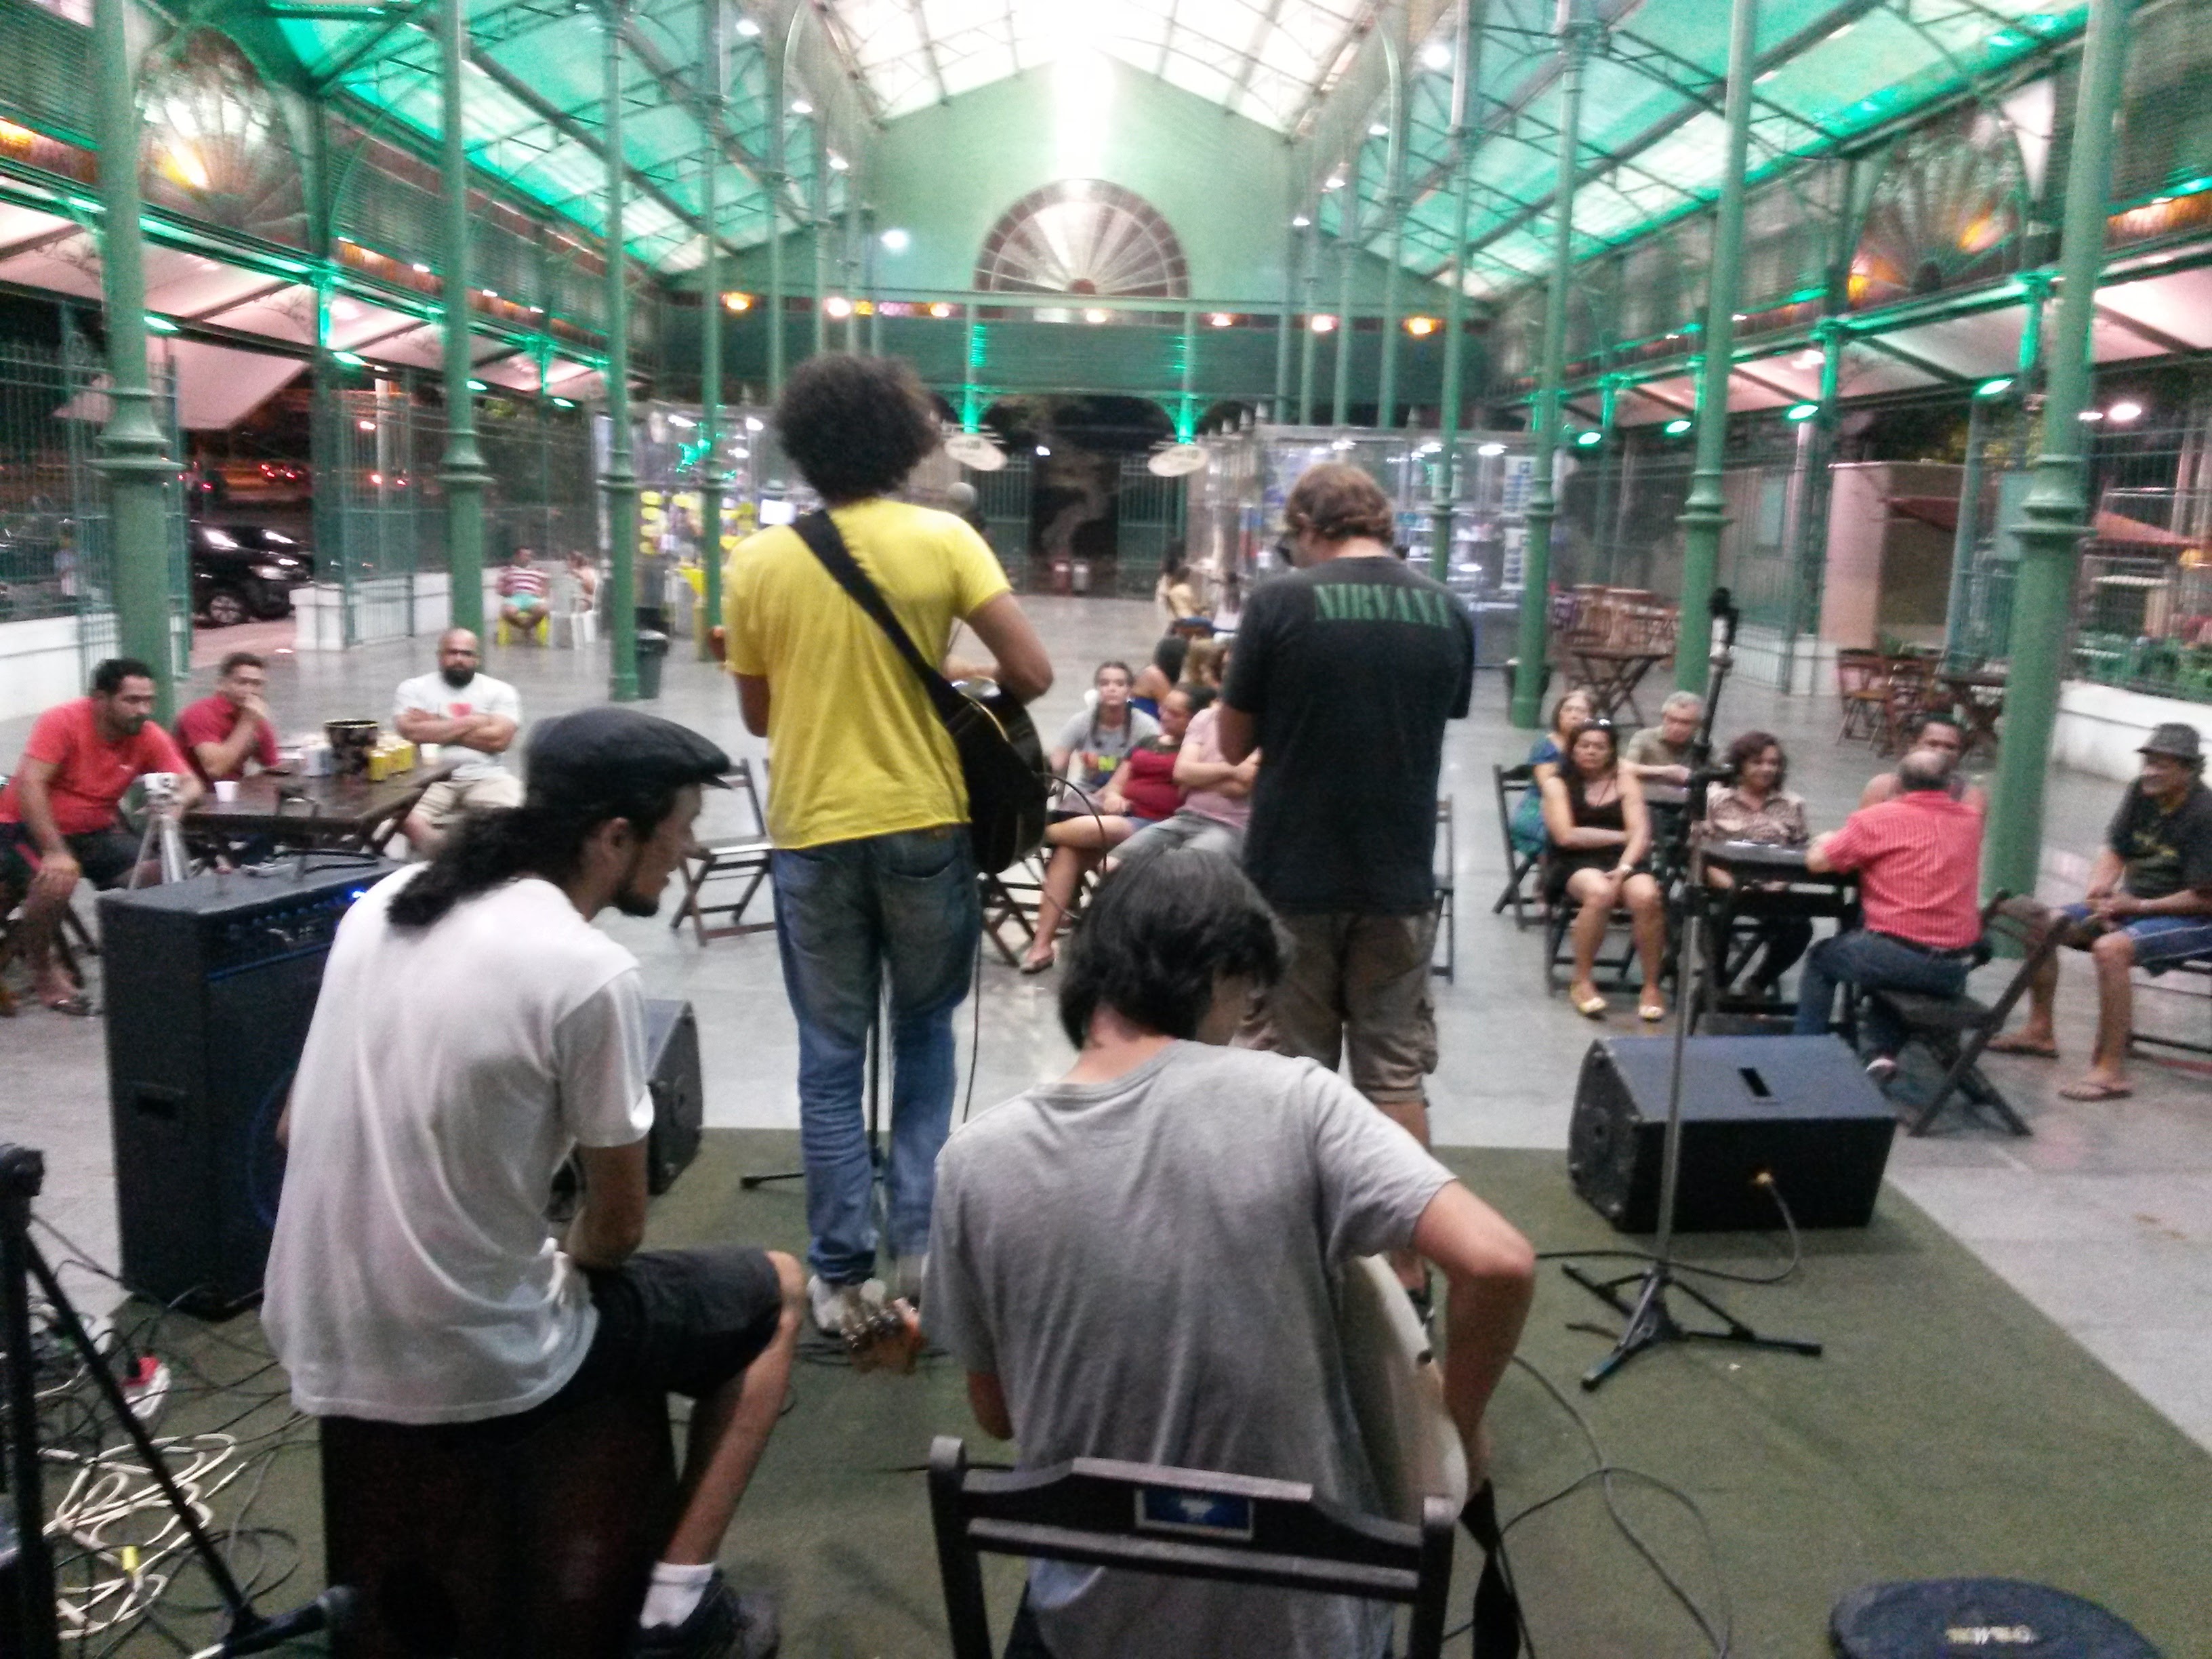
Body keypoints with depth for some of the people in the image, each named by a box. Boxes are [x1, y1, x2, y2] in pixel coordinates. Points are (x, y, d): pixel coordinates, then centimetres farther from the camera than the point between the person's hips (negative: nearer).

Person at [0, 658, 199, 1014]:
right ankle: (41, 970, -8)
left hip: (94, 831, 5)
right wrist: (55, 851, -35)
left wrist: (179, 801, -36)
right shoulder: (63, 721, -22)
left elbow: (189, 782, -10)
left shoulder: (149, 736, -8)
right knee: (58, 879, -33)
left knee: (158, 874, -17)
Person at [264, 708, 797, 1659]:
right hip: (471, 1370, -7)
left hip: (315, 1347, 7)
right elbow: (615, 1231, -10)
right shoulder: (588, 971, -21)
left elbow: (295, 1135, 11)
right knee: (775, 1292, 14)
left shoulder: (385, 902, 1)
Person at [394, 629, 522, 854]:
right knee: (410, 819, -31)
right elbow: (411, 732, -7)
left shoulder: (500, 691, 11)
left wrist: (435, 728, -2)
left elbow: (498, 739, -6)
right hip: (430, 776, 0)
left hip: (485, 776, 0)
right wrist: (473, 721, -2)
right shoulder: (413, 689, 11)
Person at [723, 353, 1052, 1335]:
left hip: (811, 833, 1)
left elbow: (757, 716, 8)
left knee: (831, 1057, 10)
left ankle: (842, 1277, 13)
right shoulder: (943, 540, -5)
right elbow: (1031, 674, -10)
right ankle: (920, 1243, 14)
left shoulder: (758, 562, 0)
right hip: (925, 825, 0)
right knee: (924, 1035, 18)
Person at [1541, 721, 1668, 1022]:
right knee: (1600, 893, -36)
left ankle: (1651, 986, -16)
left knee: (1647, 896, -31)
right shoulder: (1558, 784, 7)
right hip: (1574, 863, -2)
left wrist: (1624, 868, -18)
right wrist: (1621, 836, -4)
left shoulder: (1625, 781, 13)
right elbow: (1566, 836, -7)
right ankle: (1582, 982, -19)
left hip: (1622, 860, 2)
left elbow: (1641, 833, 0)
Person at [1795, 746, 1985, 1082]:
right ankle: (1883, 1053, 17)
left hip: (1900, 957, -5)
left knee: (1821, 959, 24)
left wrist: (1830, 840, 21)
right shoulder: (1970, 820, 10)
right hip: (1955, 971, 5)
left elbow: (1816, 861, 0)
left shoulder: (1879, 818, -5)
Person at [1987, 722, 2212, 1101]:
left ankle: (2111, 1071, -31)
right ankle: (2040, 1031, 14)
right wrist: (2100, 888, -14)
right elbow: (2115, 852, 6)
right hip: (2132, 904, 9)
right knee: (2042, 923, 2)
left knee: (2109, 949, -36)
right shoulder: (2141, 793, 0)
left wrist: (2137, 906, -20)